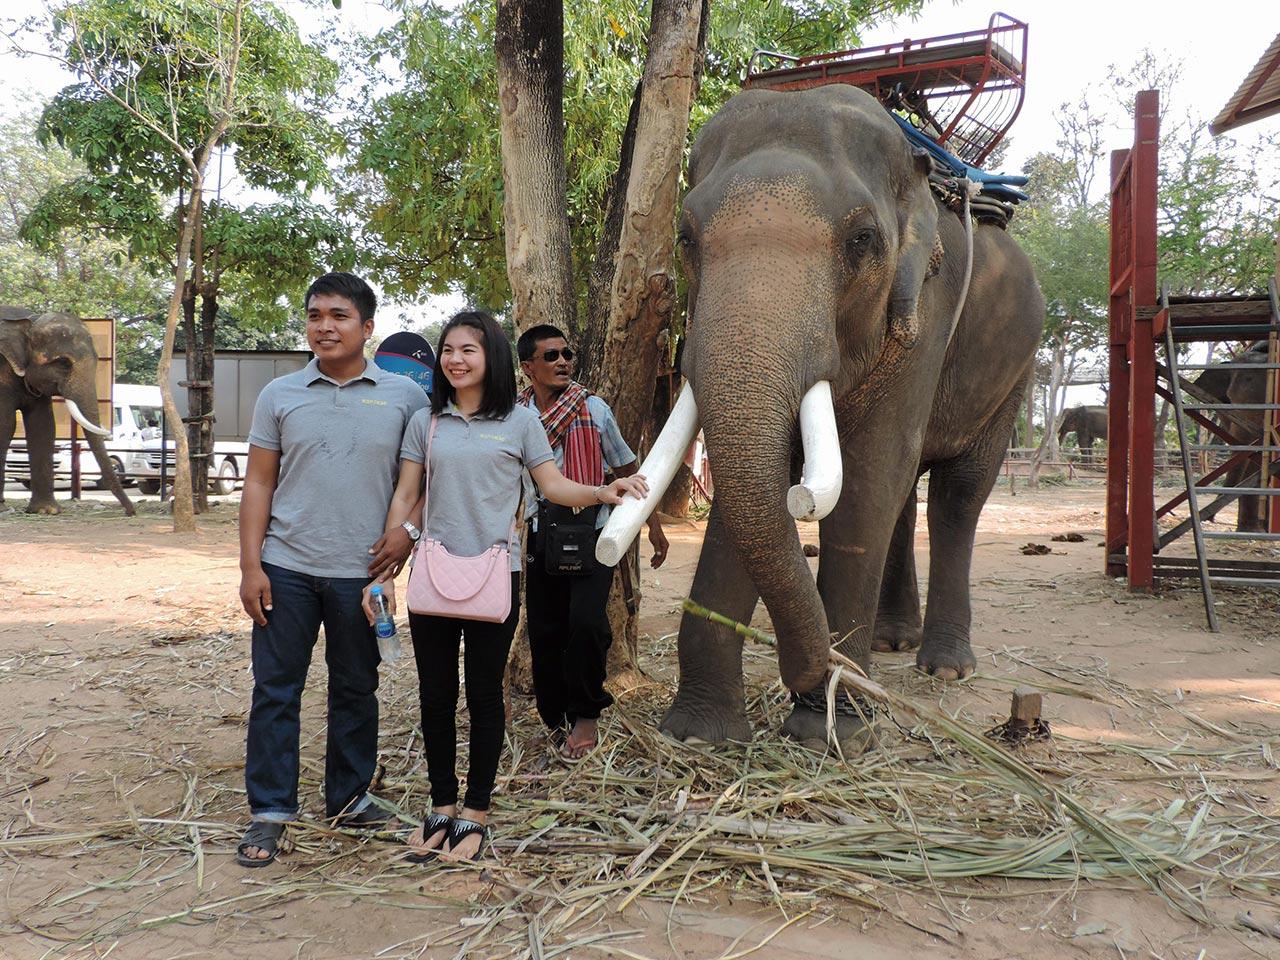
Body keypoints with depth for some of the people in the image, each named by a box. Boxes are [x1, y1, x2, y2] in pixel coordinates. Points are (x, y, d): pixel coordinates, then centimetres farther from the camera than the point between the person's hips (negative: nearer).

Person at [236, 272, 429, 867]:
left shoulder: (404, 396, 1)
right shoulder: (280, 395, 4)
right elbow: (258, 482, 4)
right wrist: (250, 565, -3)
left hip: (362, 572, 0)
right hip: (286, 569, 1)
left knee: (356, 690, 12)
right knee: (275, 689, 5)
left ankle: (349, 798, 29)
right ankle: (269, 812, 17)